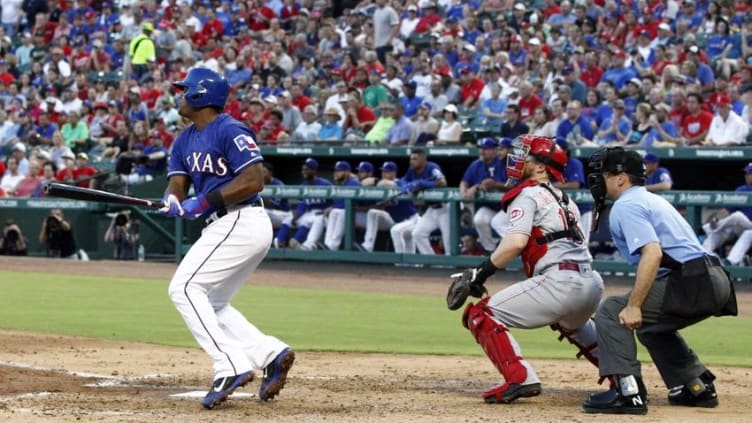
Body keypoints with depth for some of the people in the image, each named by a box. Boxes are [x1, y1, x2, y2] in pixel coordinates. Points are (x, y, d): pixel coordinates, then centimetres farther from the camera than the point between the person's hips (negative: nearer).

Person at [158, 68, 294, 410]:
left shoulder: (229, 131, -12)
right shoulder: (185, 140, 17)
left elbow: (254, 180, -20)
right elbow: (177, 185, 10)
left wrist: (205, 201, -21)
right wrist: (172, 200, -15)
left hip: (240, 223, -10)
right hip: (227, 227, 10)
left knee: (184, 288, -14)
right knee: (209, 305, 15)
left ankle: (230, 367, -20)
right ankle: (272, 353, 11)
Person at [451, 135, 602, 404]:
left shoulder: (527, 193, 0)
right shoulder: (564, 199, 25)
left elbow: (517, 241, -16)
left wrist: (480, 273, -13)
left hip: (561, 281, -9)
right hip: (593, 283, 9)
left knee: (480, 315, -5)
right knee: (571, 321, 43)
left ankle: (520, 379, -19)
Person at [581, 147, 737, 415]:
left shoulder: (626, 205, -6)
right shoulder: (653, 200, 25)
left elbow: (652, 253, -20)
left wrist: (633, 306, -23)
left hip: (693, 282, -10)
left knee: (612, 311, -10)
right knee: (649, 322, 32)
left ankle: (628, 392, -19)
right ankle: (698, 387, 32)